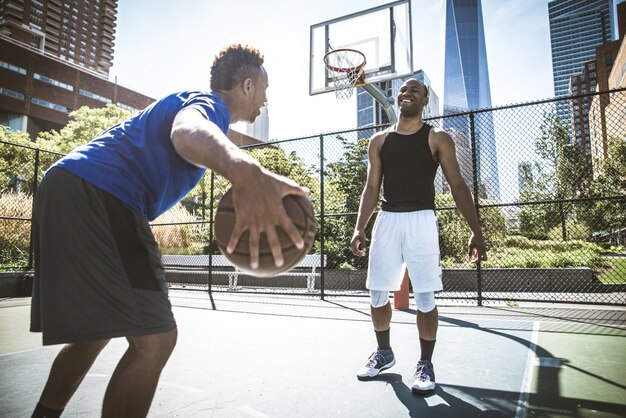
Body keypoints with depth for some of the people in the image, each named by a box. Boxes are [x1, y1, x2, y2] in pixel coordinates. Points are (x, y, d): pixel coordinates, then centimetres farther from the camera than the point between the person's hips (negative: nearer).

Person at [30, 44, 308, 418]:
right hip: (94, 195, -11)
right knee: (155, 339, -11)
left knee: (97, 331, 21)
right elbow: (187, 131, -31)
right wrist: (244, 170, -51)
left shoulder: (196, 102, 28)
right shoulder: (209, 102, -4)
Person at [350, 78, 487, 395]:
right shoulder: (379, 141, 12)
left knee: (425, 298, -2)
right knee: (377, 294, 8)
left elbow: (458, 186, 1)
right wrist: (359, 228, 0)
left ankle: (425, 363, 18)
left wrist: (476, 231, -6)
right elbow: (371, 188, 11)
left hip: (421, 220, -3)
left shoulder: (438, 139, 4)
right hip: (387, 220, 4)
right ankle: (384, 353, 30)